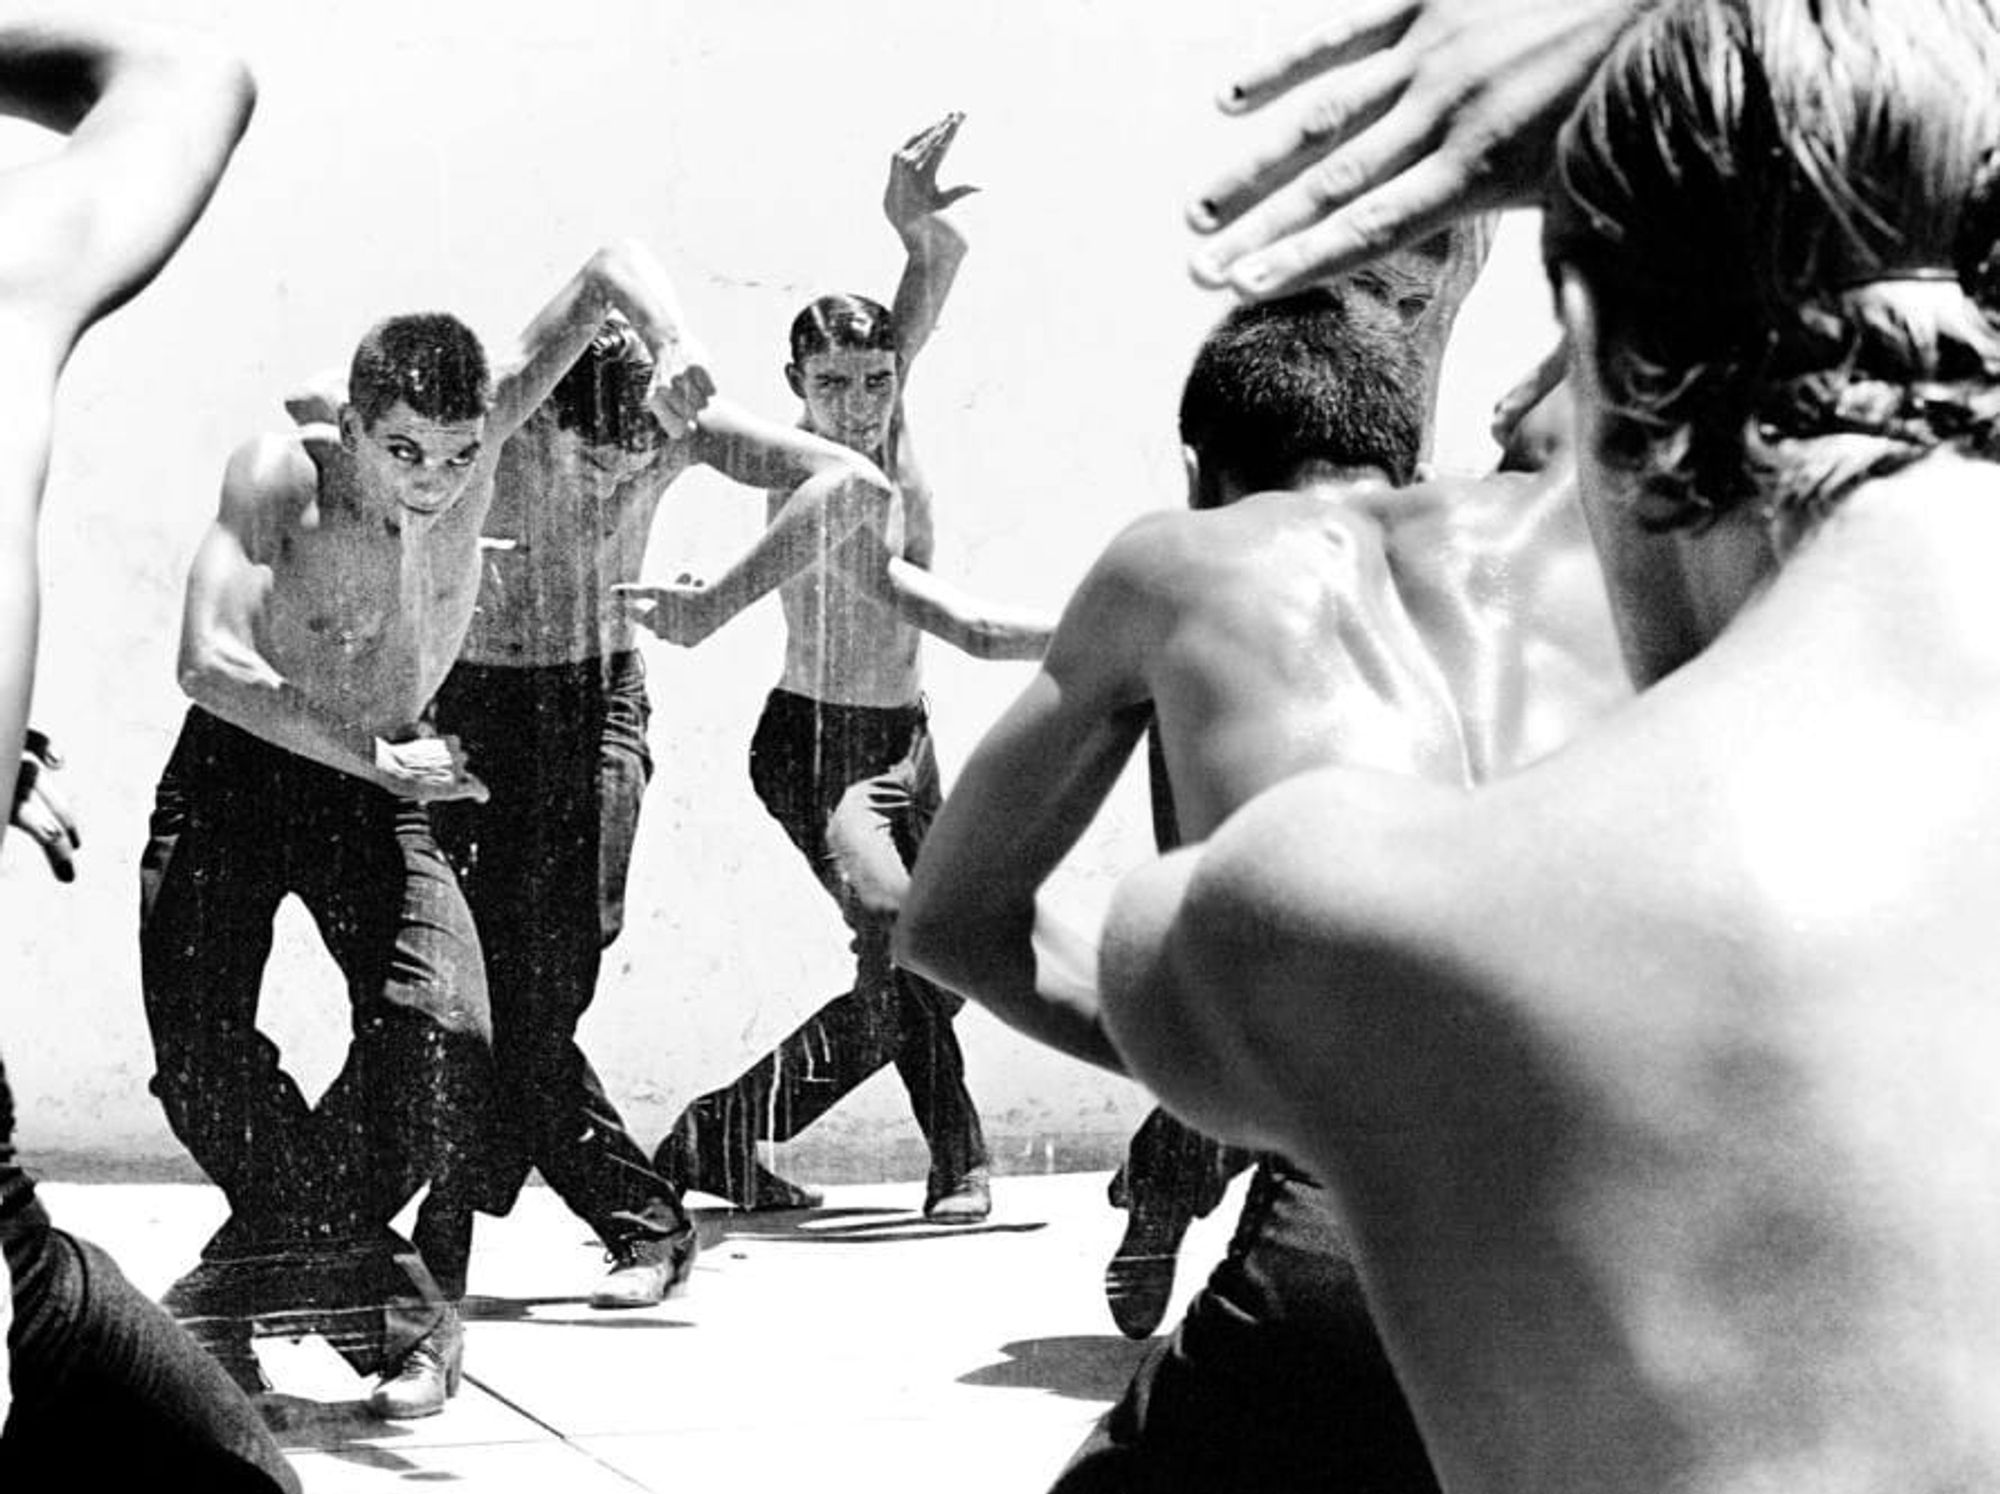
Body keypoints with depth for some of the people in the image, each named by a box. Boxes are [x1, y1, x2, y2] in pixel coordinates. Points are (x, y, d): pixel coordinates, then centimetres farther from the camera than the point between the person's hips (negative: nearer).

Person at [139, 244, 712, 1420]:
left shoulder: (478, 442, -16)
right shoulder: (279, 477, -27)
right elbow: (209, 662, -39)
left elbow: (610, 266, -12)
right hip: (236, 779, -2)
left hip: (382, 790, 2)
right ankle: (382, 1296, 0)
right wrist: (369, 754, -46)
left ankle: (295, 1260, 4)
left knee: (443, 1033, -19)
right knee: (202, 1051, -18)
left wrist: (672, 346, -33)